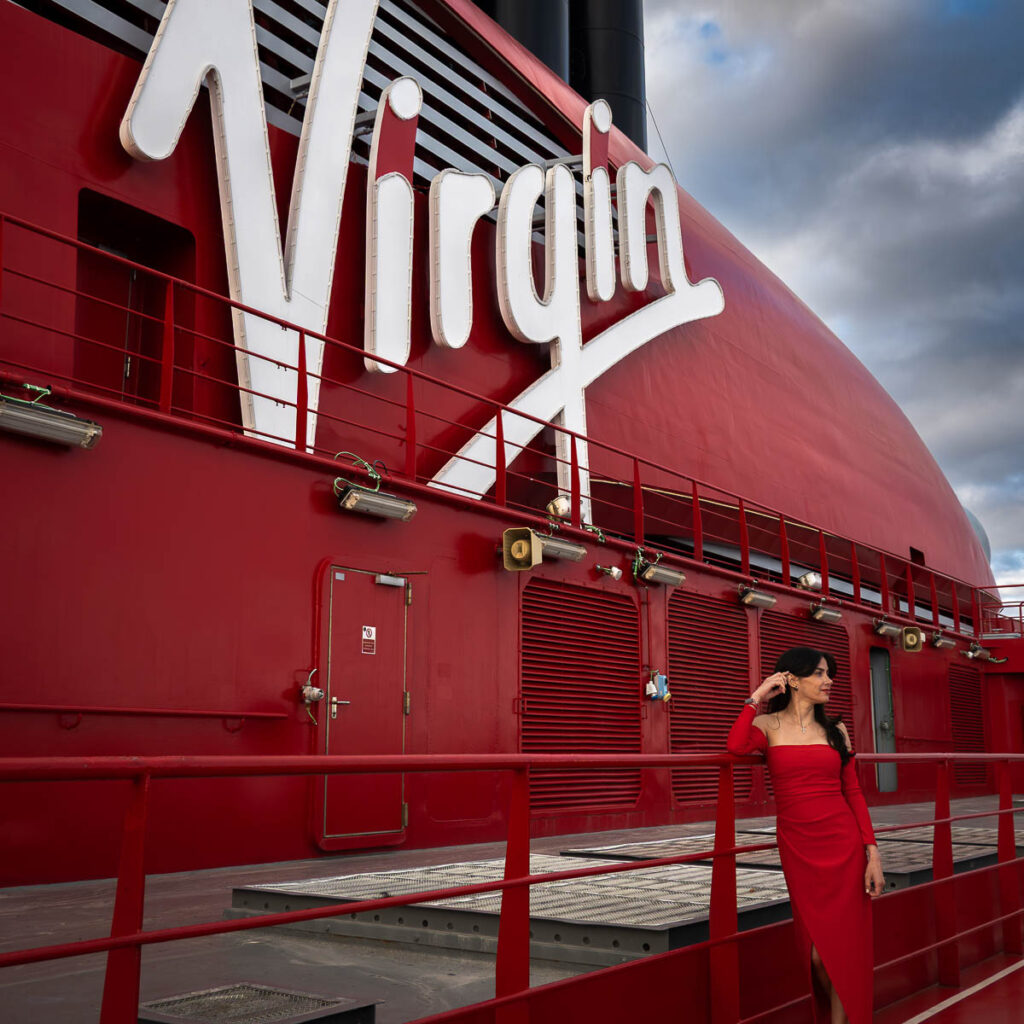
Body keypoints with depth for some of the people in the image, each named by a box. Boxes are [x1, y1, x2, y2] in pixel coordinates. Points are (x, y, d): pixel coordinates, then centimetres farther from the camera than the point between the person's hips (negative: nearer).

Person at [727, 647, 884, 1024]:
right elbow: (736, 746, -21)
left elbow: (853, 793, 7)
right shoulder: (768, 725, 2)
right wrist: (757, 696, -11)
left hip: (844, 845, 1)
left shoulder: (835, 730, 9)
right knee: (816, 949, 4)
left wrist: (872, 853, 0)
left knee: (843, 948, 1)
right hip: (798, 848, -1)